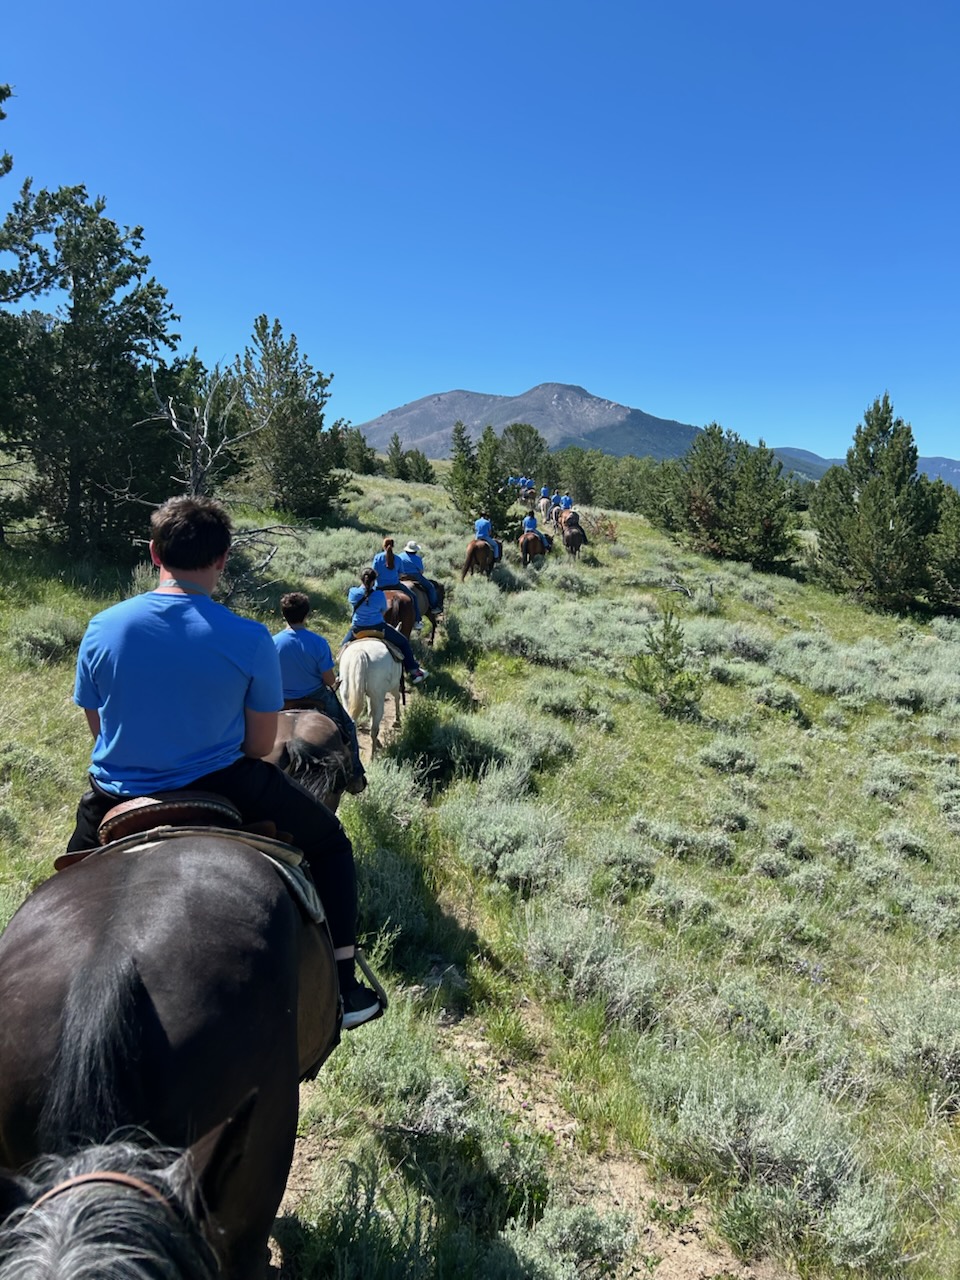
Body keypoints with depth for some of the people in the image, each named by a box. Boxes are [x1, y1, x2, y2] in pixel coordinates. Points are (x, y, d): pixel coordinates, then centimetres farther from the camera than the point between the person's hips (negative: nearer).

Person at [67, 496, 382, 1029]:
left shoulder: (101, 629, -7)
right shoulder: (250, 639, -16)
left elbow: (97, 726, 5)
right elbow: (262, 744, -7)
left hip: (117, 800, 4)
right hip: (221, 793, -3)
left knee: (81, 852, 38)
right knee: (328, 838, 19)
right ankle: (344, 984, 18)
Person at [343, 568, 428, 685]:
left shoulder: (352, 592, -6)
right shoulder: (380, 595, -11)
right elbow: (384, 611, 4)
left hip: (357, 629, 2)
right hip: (378, 628, -2)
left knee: (345, 644, 32)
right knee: (403, 642, 14)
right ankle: (414, 672, 13)